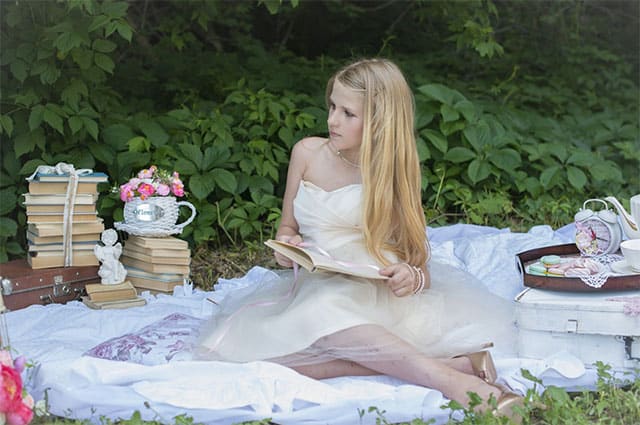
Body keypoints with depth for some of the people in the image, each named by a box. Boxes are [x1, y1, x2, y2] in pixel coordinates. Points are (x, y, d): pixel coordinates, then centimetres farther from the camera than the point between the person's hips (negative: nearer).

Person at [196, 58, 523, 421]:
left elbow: (419, 261, 6)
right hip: (316, 287, 4)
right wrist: (286, 246, -4)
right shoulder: (308, 153, 12)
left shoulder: (396, 173, 7)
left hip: (379, 290, -3)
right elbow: (288, 227, 22)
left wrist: (413, 276, -19)